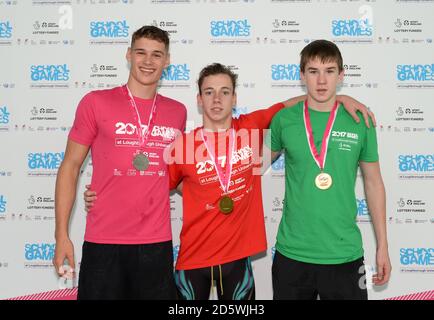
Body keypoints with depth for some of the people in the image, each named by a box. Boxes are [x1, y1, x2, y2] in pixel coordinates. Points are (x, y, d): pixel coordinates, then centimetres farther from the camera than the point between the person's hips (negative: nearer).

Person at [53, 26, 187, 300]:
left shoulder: (178, 112, 7)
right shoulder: (96, 102, -2)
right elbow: (70, 167, 0)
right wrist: (62, 235, -4)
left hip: (158, 242, 3)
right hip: (103, 241, -2)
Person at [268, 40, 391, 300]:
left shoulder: (360, 122, -2)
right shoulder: (283, 120, -3)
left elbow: (374, 183, 5)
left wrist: (383, 246, 6)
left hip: (345, 254, 0)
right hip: (292, 253, 0)